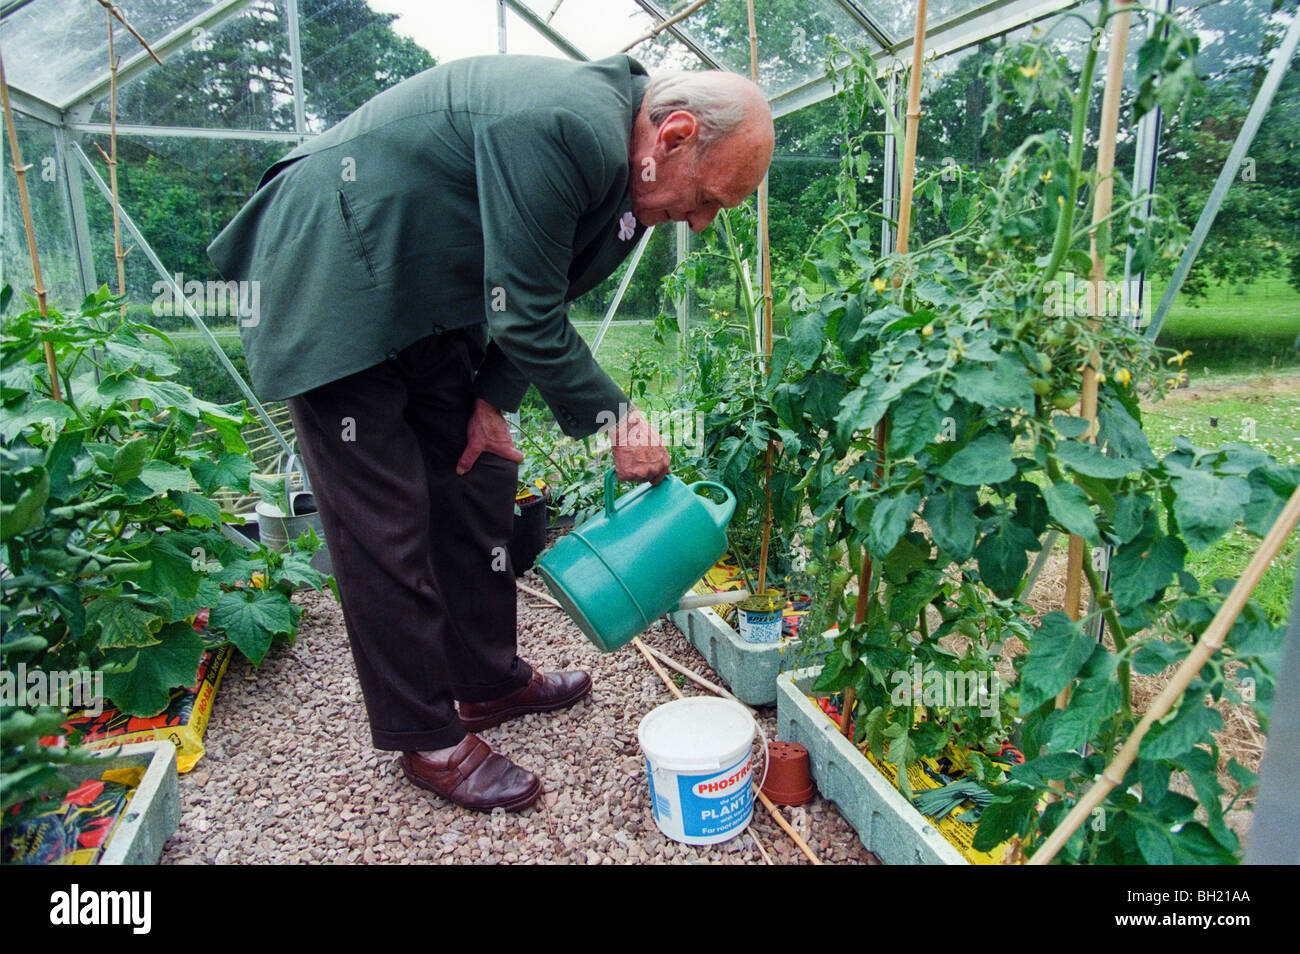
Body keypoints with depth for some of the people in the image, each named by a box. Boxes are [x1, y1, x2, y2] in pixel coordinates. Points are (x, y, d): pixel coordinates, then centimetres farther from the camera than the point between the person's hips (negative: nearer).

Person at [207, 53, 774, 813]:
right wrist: (616, 417, -15)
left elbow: (535, 301, 10)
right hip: (334, 287, -10)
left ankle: (490, 681, 26)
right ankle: (428, 740, 9)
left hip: (424, 295, 10)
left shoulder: (617, 161, 4)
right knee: (386, 527, -6)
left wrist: (493, 400, 2)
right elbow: (528, 319, -26)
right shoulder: (567, 126, -28)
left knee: (477, 479, 10)